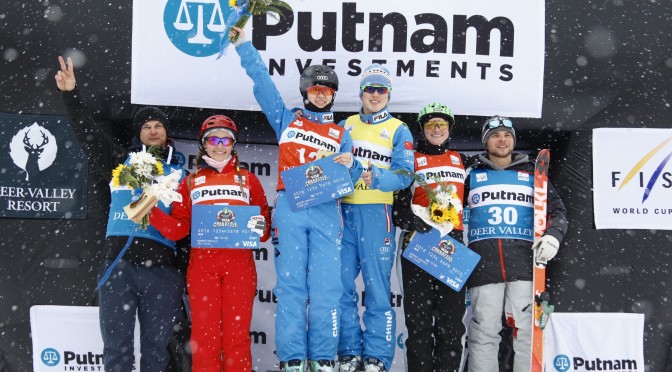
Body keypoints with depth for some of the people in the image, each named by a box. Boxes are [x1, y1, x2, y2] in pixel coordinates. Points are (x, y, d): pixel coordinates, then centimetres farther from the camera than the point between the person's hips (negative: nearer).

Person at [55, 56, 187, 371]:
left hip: (162, 270, 0)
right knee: (116, 346, 0)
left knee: (156, 347, 6)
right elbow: (88, 134, 10)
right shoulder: (122, 161, 16)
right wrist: (71, 94, 2)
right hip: (119, 265, 0)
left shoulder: (179, 173, 15)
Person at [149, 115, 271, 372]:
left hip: (239, 265, 0)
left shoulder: (248, 180, 15)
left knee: (237, 336, 1)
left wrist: (261, 228, -11)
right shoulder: (190, 182, 16)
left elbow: (265, 223, 12)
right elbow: (178, 228, 7)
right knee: (205, 336, -1)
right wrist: (150, 212, -8)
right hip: (202, 264, 0)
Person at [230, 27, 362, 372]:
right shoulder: (286, 120, 18)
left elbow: (352, 176, 13)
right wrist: (243, 43, 12)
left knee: (325, 285, -4)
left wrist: (349, 164, -9)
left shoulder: (340, 134, 20)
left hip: (326, 211, 1)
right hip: (290, 208, 0)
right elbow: (262, 81, 15)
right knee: (290, 283, -4)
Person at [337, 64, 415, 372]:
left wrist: (377, 178, -23)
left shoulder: (399, 130, 7)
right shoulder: (345, 125, 17)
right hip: (343, 210, 3)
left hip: (376, 212, -3)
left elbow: (404, 175, -5)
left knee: (376, 286, -3)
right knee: (341, 285, 2)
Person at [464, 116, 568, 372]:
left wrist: (553, 235, -4)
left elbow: (557, 209, 15)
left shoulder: (531, 173, 18)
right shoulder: (472, 174, 17)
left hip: (524, 258, 0)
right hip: (483, 262, 0)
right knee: (484, 331, -2)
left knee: (527, 330, -4)